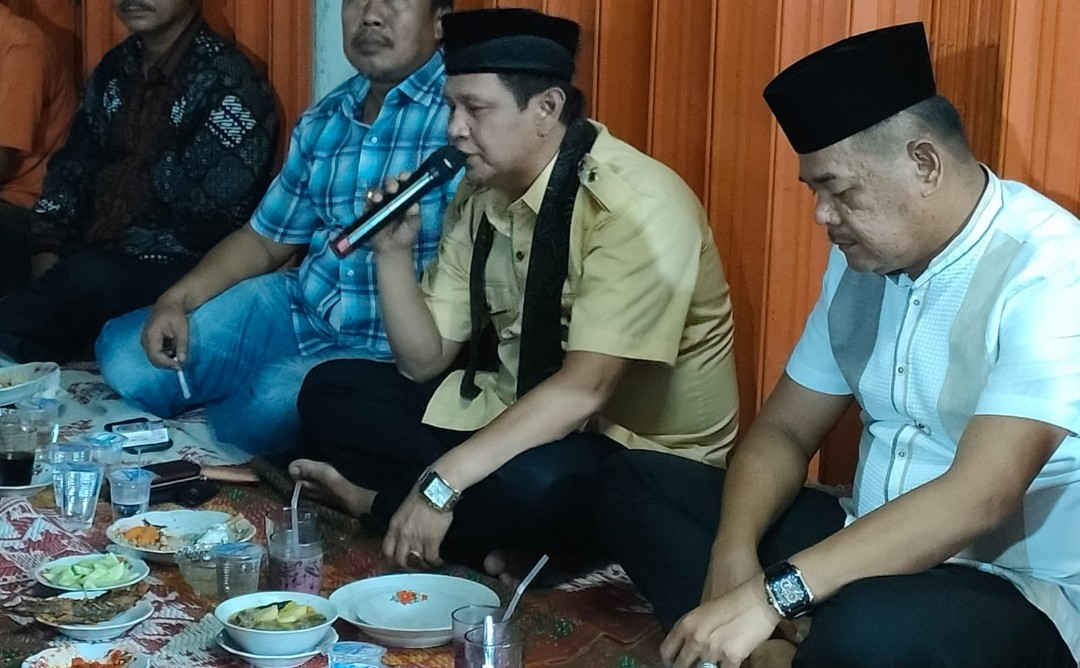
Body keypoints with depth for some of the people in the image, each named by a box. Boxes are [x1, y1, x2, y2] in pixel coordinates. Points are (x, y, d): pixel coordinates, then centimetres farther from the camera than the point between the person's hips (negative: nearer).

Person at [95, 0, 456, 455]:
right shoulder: (323, 122, 10)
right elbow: (265, 239, 18)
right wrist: (177, 299, 3)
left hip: (388, 348, -6)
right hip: (297, 308, 7)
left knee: (268, 407, -32)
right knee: (125, 354, 0)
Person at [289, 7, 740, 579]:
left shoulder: (636, 204, -23)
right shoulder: (479, 195, 0)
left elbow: (583, 389, -30)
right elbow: (425, 362, 4)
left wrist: (442, 483, -34)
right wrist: (393, 251, -11)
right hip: (521, 417, 7)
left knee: (527, 484, -39)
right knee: (329, 392, 1)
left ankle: (378, 501, -9)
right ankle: (486, 531, -13)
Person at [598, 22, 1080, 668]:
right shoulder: (862, 260, 6)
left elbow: (977, 500, -31)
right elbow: (785, 429, 8)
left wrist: (770, 594, -35)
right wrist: (733, 555, -13)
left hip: (1019, 595, -8)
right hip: (880, 550, 8)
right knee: (640, 482, 1)